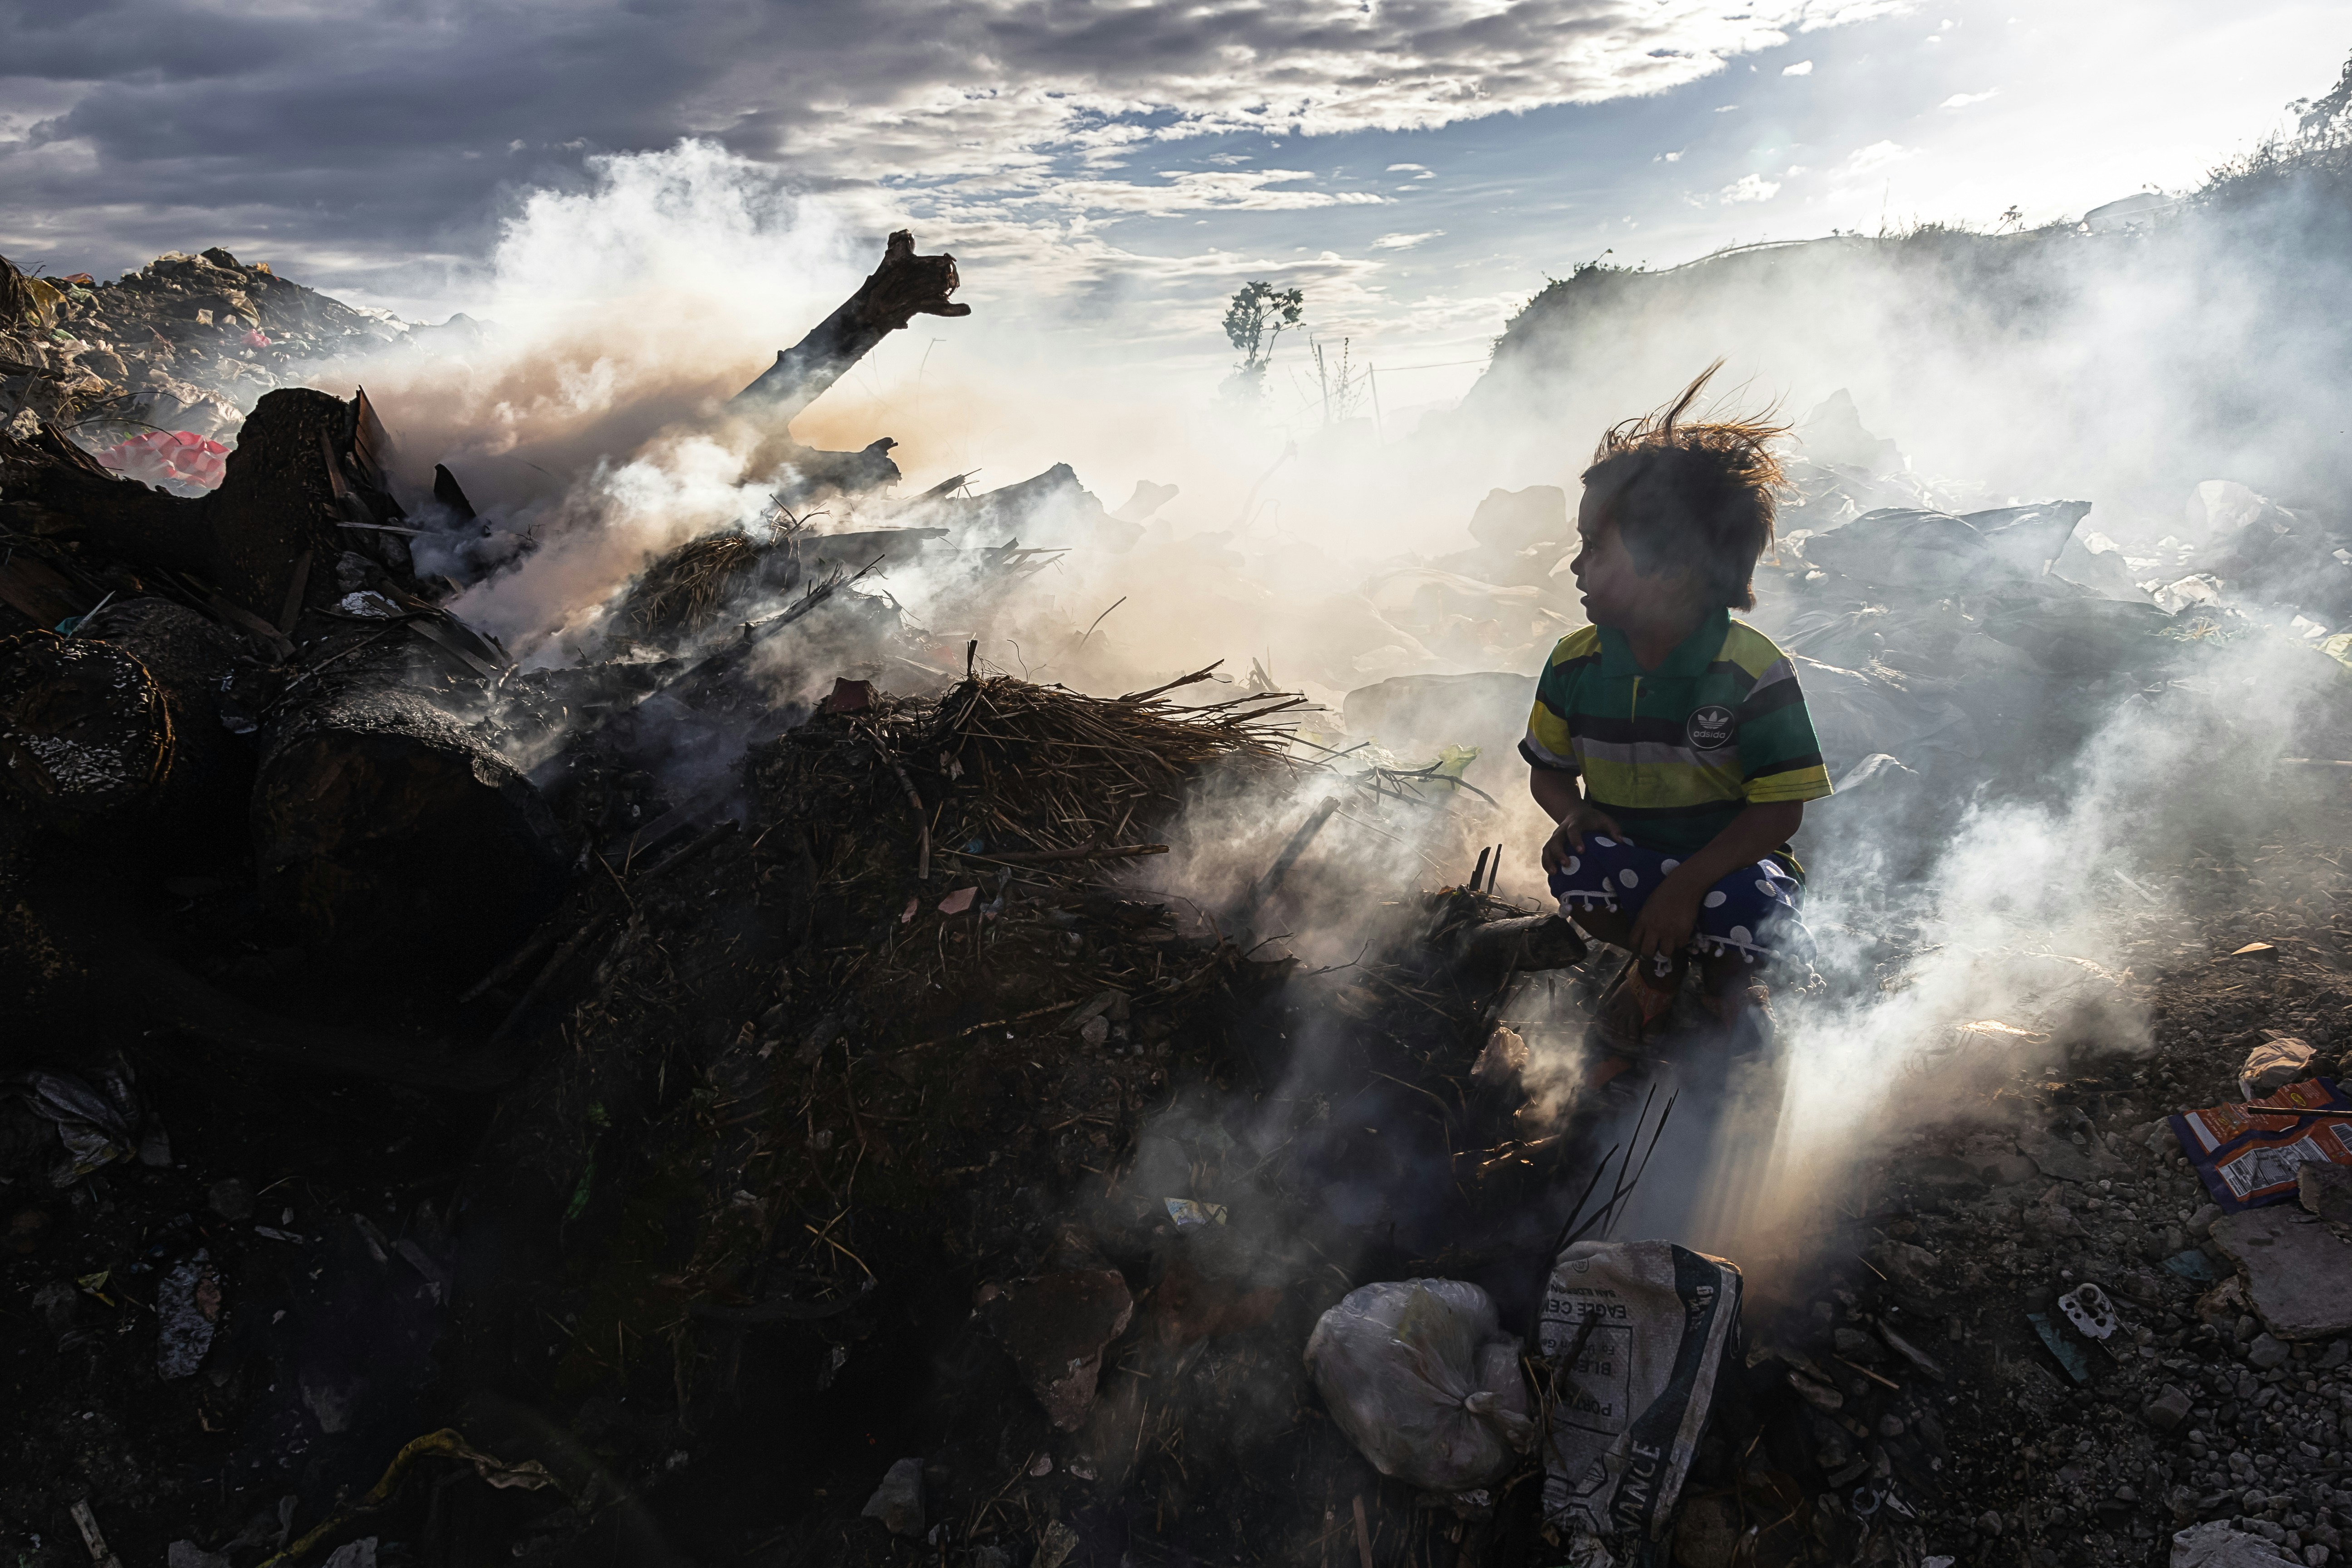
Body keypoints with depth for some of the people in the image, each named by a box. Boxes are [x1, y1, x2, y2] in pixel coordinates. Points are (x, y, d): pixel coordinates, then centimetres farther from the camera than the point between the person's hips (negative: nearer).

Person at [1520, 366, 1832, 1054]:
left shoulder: (1753, 668, -19)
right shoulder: (1575, 662, -5)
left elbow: (1779, 811, -18)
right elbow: (1549, 768, 8)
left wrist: (1689, 882, -30)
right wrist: (1572, 814, -16)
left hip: (1730, 864, -2)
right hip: (1632, 858, 3)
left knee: (1749, 916, -36)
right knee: (1574, 869, -31)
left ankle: (1727, 970, 7)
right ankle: (1660, 956, 4)